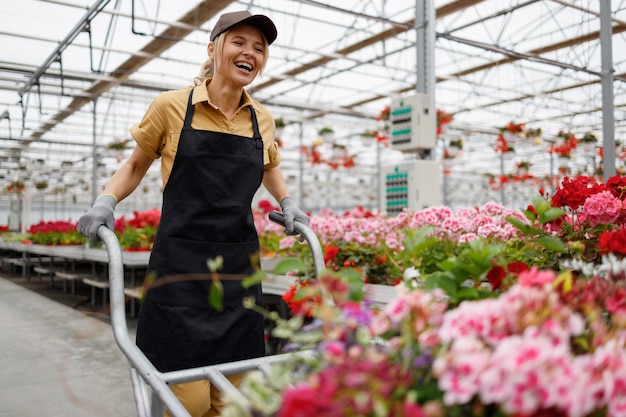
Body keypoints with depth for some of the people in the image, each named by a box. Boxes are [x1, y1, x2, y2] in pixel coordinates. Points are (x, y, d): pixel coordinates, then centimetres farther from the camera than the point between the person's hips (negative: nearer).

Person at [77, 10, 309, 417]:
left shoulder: (262, 120, 9)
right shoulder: (172, 106, -1)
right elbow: (137, 163, 12)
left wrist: (287, 203, 10)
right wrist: (106, 201, -5)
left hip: (240, 266, 4)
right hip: (180, 263, -3)